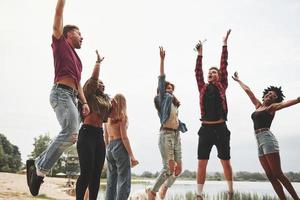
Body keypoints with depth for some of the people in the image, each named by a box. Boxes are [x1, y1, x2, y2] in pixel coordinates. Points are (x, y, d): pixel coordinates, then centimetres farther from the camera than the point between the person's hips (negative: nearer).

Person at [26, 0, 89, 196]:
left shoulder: (77, 59, 30)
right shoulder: (61, 43, 10)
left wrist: (84, 102, 13)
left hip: (72, 97, 9)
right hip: (61, 93, -9)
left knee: (70, 135, 2)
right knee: (71, 133, -23)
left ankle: (37, 164, 12)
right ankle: (41, 168, -12)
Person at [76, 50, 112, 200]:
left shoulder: (105, 99, 20)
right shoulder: (89, 95, 1)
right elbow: (93, 78, -13)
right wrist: (98, 62, -2)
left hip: (99, 135, 7)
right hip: (87, 133, -7)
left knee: (96, 173, 6)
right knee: (86, 172, -12)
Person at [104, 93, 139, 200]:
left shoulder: (107, 116, 12)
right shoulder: (122, 116, -5)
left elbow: (106, 138, 14)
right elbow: (124, 137, -11)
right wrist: (131, 155, -10)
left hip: (109, 148, 7)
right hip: (120, 147, -6)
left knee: (111, 182, 12)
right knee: (124, 182, -3)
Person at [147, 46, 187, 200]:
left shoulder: (173, 103, 23)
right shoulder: (162, 99, 3)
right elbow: (161, 79, -7)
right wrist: (162, 59, -12)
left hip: (176, 135, 8)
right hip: (166, 135, -7)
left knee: (178, 169, 5)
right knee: (168, 168, -12)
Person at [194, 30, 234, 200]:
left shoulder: (222, 86, 8)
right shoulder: (203, 88, 12)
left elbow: (224, 66, 3)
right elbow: (198, 72, 5)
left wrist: (224, 44, 2)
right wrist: (200, 54, 3)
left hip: (221, 128, -1)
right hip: (206, 129, 1)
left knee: (226, 162, 10)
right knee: (201, 164, -1)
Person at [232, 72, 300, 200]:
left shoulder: (272, 107, 3)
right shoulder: (258, 106, 21)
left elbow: (288, 102, -12)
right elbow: (248, 90, 30)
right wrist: (238, 80, 42)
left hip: (267, 138, -7)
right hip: (259, 142, 7)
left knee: (278, 174, -9)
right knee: (271, 176, 2)